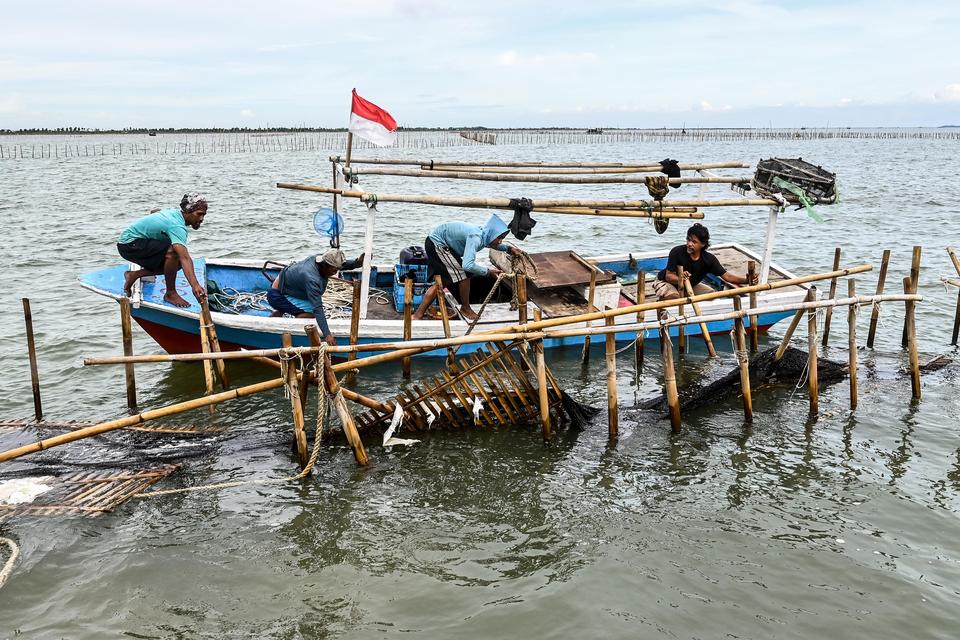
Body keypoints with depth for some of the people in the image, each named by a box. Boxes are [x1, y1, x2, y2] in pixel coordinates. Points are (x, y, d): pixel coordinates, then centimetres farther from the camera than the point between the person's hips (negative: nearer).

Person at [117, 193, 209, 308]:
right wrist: (195, 286, -52)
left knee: (176, 263, 3)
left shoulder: (174, 211, 2)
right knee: (173, 252, -30)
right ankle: (170, 294, -15)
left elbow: (154, 211, 27)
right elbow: (185, 258, -42)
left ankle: (133, 275, 13)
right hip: (129, 243, -10)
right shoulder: (177, 226, -28)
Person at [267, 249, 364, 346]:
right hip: (276, 295, -10)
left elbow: (343, 264, 4)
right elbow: (318, 308, -40)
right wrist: (327, 335, -43)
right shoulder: (312, 279, -37)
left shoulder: (318, 258, -14)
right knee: (310, 313, -24)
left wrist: (356, 263, -17)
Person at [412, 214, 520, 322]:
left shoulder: (483, 233, -6)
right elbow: (467, 265, -43)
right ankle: (465, 309, 6)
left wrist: (508, 248, 3)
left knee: (441, 282, 13)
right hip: (437, 243, -9)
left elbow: (494, 244, 20)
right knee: (464, 273, -11)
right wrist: (488, 271, -32)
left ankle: (418, 314, 14)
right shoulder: (475, 238, -33)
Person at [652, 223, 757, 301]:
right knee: (673, 296, -36)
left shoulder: (709, 259, -19)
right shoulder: (677, 252, -29)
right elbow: (668, 276, -27)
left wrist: (746, 280, -33)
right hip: (665, 282, -5)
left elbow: (727, 276, -19)